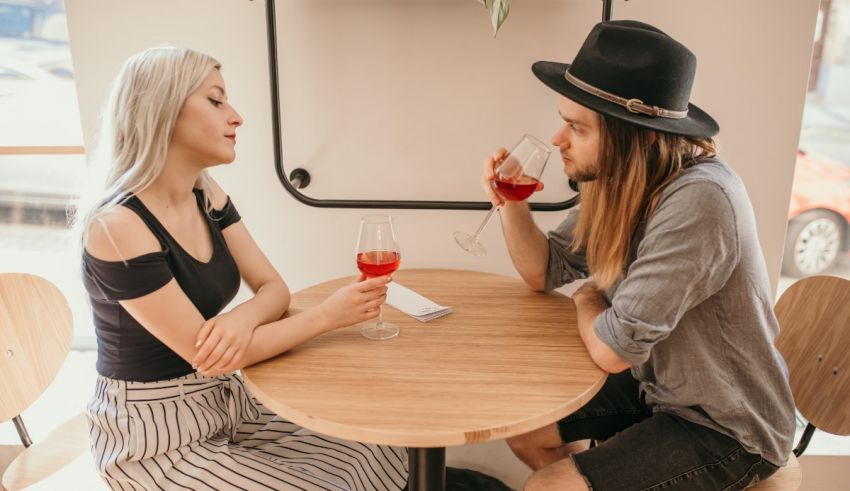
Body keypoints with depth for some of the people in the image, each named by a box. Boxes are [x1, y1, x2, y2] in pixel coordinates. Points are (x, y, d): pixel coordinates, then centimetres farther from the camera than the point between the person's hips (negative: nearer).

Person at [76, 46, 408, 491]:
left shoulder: (206, 195, 0)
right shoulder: (118, 229, -24)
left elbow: (274, 288, 0)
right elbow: (207, 357, -24)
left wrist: (243, 319, -24)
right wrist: (328, 314, -21)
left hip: (224, 400, 7)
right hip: (153, 432, -7)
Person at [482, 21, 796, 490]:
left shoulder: (698, 200, -33)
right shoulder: (615, 185, -7)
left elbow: (613, 349, -29)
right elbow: (544, 270, 5)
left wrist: (588, 301, -8)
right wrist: (511, 203, -12)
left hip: (728, 429, -7)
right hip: (657, 386, 8)